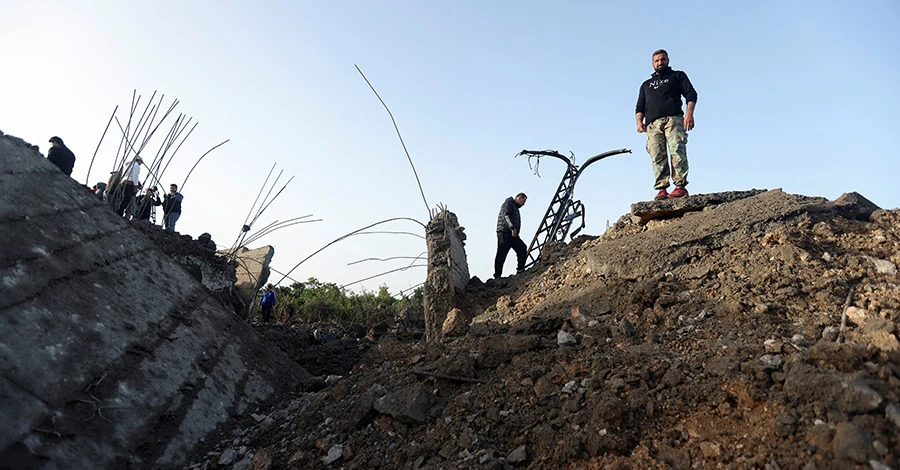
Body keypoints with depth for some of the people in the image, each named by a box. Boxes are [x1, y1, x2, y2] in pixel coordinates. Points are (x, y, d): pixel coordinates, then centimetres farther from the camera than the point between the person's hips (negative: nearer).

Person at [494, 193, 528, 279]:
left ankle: (520, 271, 0)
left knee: (523, 249, -3)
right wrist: (512, 227, -28)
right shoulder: (508, 203, 0)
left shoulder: (515, 208, 30)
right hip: (505, 233, -9)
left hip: (513, 234, 9)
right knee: (501, 254, -10)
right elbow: (505, 215, -17)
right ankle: (497, 276, -9)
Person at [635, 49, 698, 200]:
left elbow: (691, 94, 11)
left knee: (677, 151, -21)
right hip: (652, 124, 3)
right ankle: (661, 189, -19)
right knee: (657, 157, -13)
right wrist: (639, 121, 4)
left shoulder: (677, 75, 25)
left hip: (673, 119, -3)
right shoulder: (646, 84, 36)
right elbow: (640, 107, 27)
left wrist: (689, 112, -9)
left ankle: (681, 186, -26)